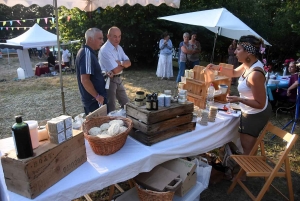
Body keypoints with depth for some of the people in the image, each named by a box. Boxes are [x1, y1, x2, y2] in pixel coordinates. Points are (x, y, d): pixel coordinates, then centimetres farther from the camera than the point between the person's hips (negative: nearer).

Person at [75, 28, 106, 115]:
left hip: (91, 99, 10)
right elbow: (85, 80, -26)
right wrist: (97, 96, -18)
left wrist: (103, 74, 8)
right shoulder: (87, 54, -19)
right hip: (94, 100, -10)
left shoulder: (85, 51, 11)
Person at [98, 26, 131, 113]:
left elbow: (129, 63, 2)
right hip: (108, 80, -8)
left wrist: (120, 63, -19)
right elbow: (115, 70, -25)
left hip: (118, 79, 9)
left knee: (126, 104, 20)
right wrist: (124, 64, -6)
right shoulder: (105, 50, -21)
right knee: (111, 109, 3)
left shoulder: (119, 47, 6)